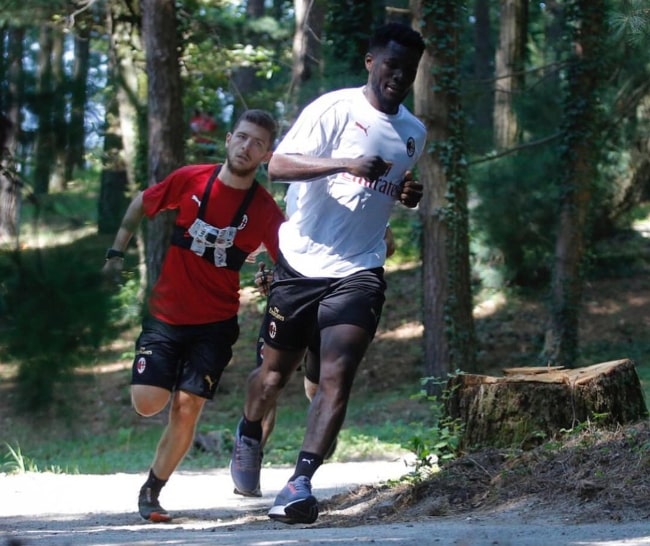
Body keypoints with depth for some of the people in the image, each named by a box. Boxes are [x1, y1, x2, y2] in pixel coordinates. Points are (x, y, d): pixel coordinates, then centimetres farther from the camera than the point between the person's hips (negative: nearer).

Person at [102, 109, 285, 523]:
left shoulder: (265, 211, -9)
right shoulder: (190, 180, -6)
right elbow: (141, 205, 11)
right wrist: (118, 252, 8)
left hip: (215, 323, -1)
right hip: (165, 314, 1)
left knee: (187, 407, -10)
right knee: (147, 402, -11)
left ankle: (152, 491, 8)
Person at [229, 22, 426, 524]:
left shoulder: (414, 133, 12)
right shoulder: (335, 110, -8)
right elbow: (278, 165, -18)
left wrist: (411, 195, 5)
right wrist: (346, 163, -31)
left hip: (358, 270, 3)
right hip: (303, 262, -3)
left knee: (338, 374, -16)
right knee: (277, 367, 12)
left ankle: (300, 483, -20)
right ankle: (249, 437, 43)